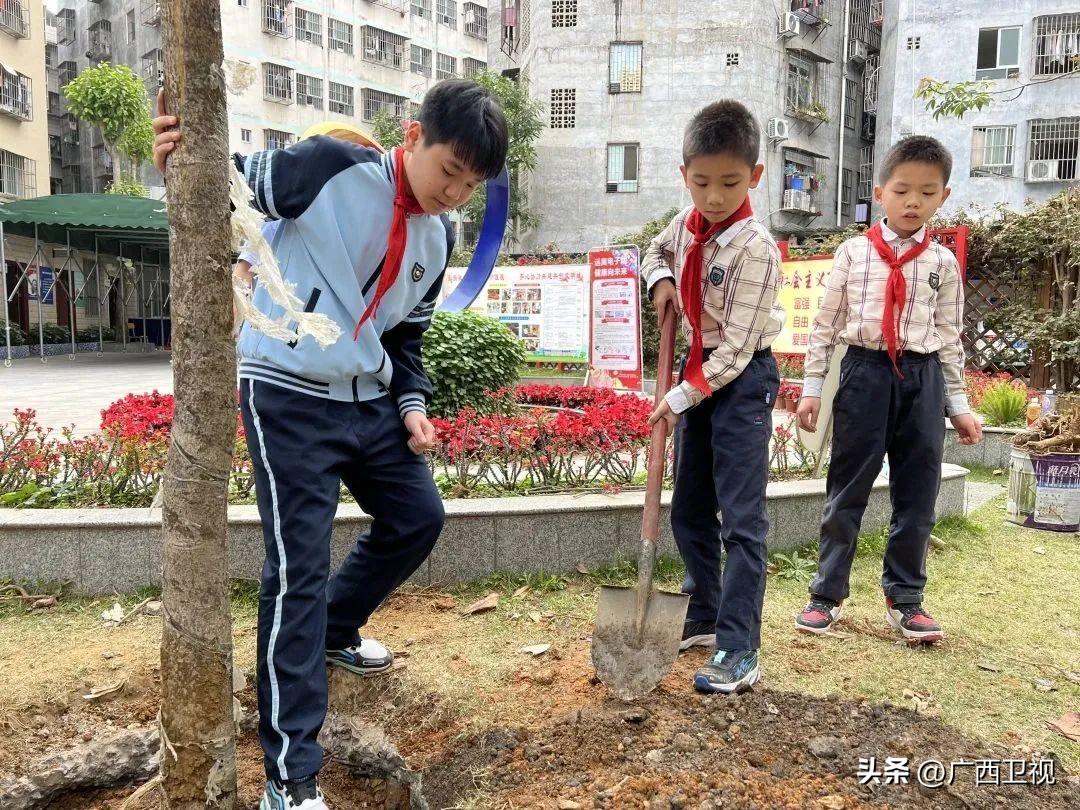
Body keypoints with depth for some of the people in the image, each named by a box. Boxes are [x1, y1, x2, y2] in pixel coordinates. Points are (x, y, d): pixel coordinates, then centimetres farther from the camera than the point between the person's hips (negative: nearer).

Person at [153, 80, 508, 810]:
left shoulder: (438, 238, 8)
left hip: (368, 399, 8)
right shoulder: (332, 167, -13)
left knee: (419, 517, 16)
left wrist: (412, 404, 4)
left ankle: (336, 630, 42)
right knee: (299, 568, -8)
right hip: (288, 396, -8)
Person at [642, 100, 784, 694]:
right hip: (698, 369, 8)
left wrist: (682, 398, -20)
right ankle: (704, 617, 31)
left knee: (742, 519, -7)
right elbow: (657, 251, 26)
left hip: (741, 379, -8)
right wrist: (660, 280, 4)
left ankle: (739, 652, 0)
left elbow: (736, 348, -22)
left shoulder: (755, 249, -21)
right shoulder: (687, 224, 1)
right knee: (688, 510, 15)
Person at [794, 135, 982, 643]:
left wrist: (958, 404, 10)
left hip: (922, 379, 2)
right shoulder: (853, 253, 2)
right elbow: (826, 324, 3)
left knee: (917, 492, 7)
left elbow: (950, 337, 11)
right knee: (847, 488, 4)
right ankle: (828, 593, 16)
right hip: (865, 372, -2)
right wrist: (812, 388, 0)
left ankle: (905, 598, 23)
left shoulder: (943, 263, 7)